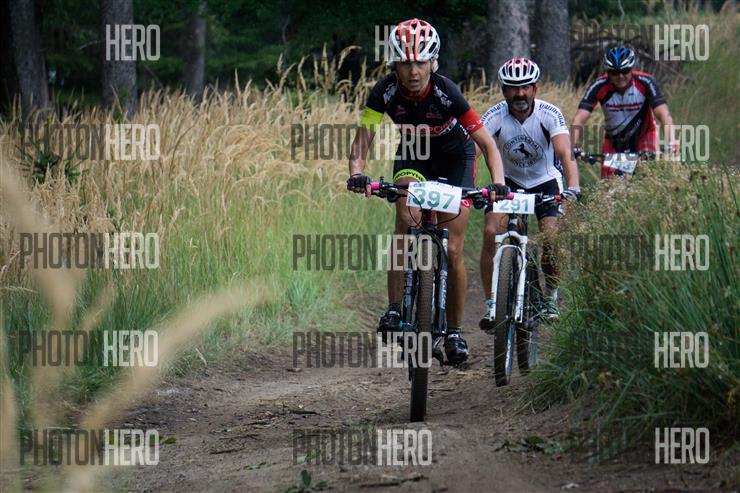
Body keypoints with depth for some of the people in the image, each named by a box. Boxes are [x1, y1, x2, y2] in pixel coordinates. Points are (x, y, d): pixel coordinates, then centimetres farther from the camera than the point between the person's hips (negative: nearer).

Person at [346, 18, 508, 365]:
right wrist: (356, 173, -44)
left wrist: (497, 183, -44)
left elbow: (487, 143, -28)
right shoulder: (386, 91, -26)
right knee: (408, 218, -29)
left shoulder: (446, 92, -31)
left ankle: (454, 330, 11)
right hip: (413, 155, 1)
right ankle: (395, 308, -26)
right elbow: (362, 140, -23)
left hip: (455, 158, -1)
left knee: (452, 250, -6)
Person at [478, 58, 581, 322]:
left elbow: (565, 154, -35)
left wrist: (573, 188, -52)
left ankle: (551, 297, 9)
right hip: (508, 181, 1)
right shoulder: (494, 117, -22)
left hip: (544, 181, -1)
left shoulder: (550, 114, -24)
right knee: (491, 233, -20)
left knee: (551, 239, -18)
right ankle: (491, 304, -11)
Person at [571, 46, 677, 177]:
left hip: (643, 136, -1)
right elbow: (579, 119, -28)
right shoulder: (599, 86, -24)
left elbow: (664, 115, -33)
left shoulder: (645, 82, -26)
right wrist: (573, 147, -43)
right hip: (614, 140, 1)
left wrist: (670, 143, -49)